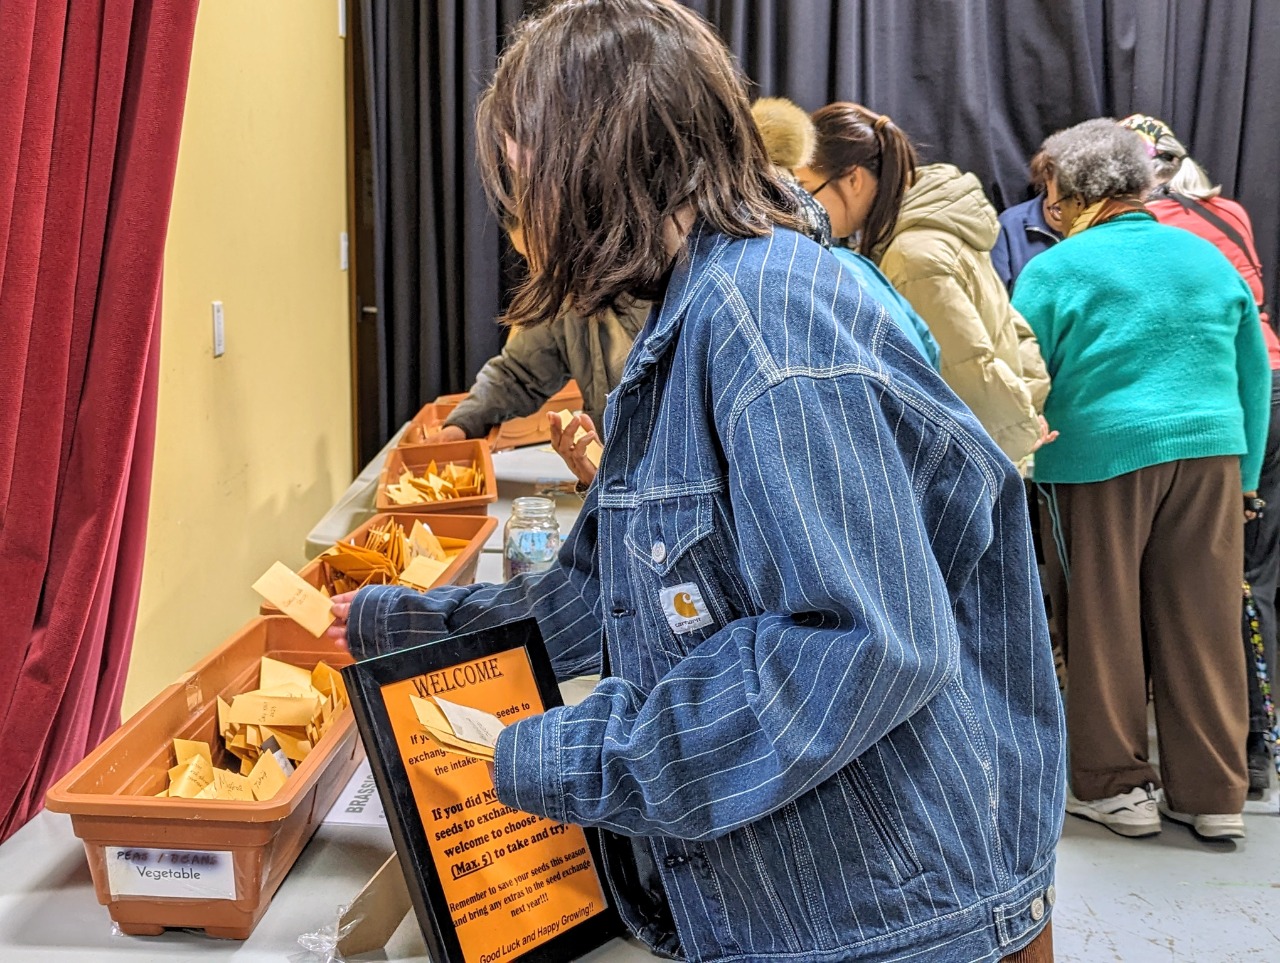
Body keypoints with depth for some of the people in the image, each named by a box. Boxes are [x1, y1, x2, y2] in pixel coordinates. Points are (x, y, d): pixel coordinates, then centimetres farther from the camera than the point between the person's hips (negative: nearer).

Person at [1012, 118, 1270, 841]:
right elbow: (1255, 374, 14)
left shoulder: (1054, 270, -2)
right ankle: (1213, 793, 16)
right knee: (1204, 624, 8)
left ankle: (1118, 785, 16)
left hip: (1099, 456, -4)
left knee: (1103, 623, 8)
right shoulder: (1209, 258, 12)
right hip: (1212, 453, 4)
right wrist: (1244, 473, 20)